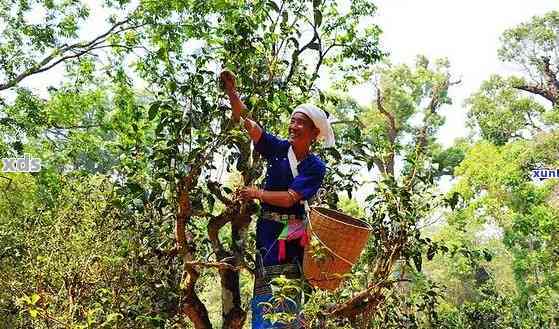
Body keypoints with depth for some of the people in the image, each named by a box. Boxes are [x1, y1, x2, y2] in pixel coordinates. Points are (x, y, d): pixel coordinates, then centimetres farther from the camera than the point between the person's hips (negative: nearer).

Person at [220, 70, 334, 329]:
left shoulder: (316, 167, -4)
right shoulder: (278, 148, 1)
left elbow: (289, 198, -14)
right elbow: (247, 122, -9)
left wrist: (257, 193, -12)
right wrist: (231, 91, -21)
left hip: (294, 233, -1)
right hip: (268, 228, 1)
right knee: (266, 287, -3)